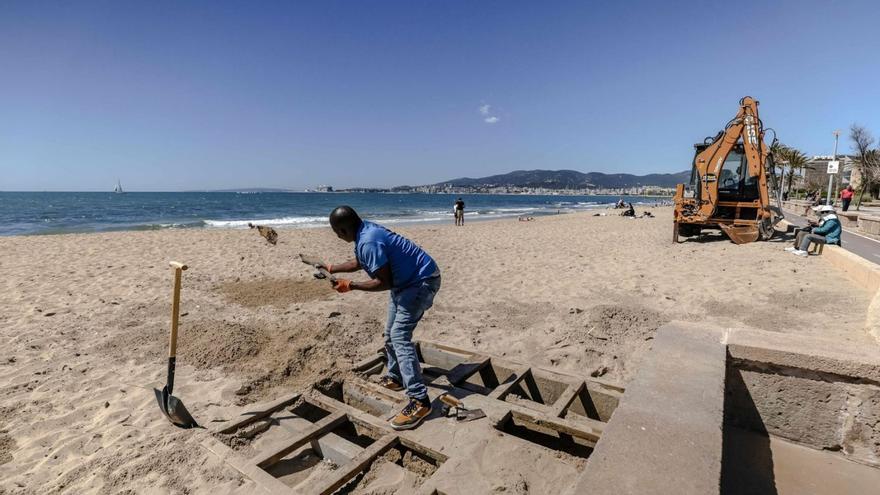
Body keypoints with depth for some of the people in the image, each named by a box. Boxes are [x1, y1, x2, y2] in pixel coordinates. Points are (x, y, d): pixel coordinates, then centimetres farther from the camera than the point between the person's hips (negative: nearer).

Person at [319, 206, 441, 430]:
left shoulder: (368, 242, -28)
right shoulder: (366, 230, 3)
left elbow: (384, 282, -25)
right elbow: (359, 263, 22)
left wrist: (350, 286, -16)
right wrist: (332, 268, 26)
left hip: (422, 281, -11)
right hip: (406, 281, 11)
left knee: (399, 336, -18)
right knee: (391, 334, 18)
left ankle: (420, 401, -17)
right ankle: (395, 378, 36)